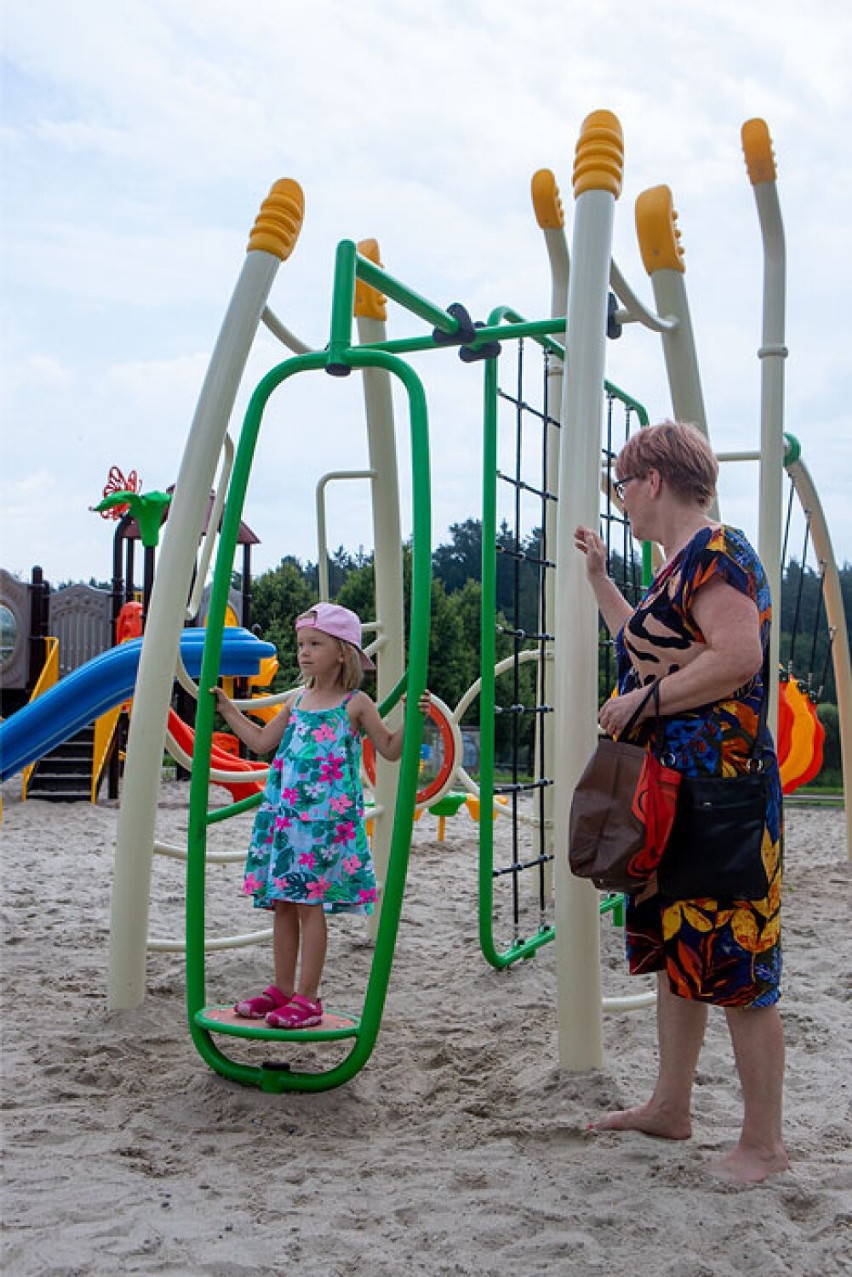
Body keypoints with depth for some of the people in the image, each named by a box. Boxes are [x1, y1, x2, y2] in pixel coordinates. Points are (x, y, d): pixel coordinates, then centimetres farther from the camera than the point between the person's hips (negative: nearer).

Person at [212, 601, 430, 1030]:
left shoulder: (355, 703, -3)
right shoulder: (297, 700, 13)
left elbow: (390, 749, 3)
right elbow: (262, 741, 23)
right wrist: (227, 709, 24)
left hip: (327, 818, -6)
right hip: (285, 814, 6)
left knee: (309, 904, -4)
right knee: (282, 904, 10)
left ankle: (307, 998, 5)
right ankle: (282, 989, 22)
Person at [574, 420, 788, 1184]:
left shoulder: (714, 551, -13)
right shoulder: (681, 563, 17)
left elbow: (739, 656, -26)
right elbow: (645, 644, 30)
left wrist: (639, 702, -19)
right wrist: (598, 575, 32)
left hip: (719, 788, -11)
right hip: (675, 788, 11)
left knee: (734, 967, -3)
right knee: (675, 952, 18)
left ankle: (764, 1143, 10)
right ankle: (670, 1107, 31)